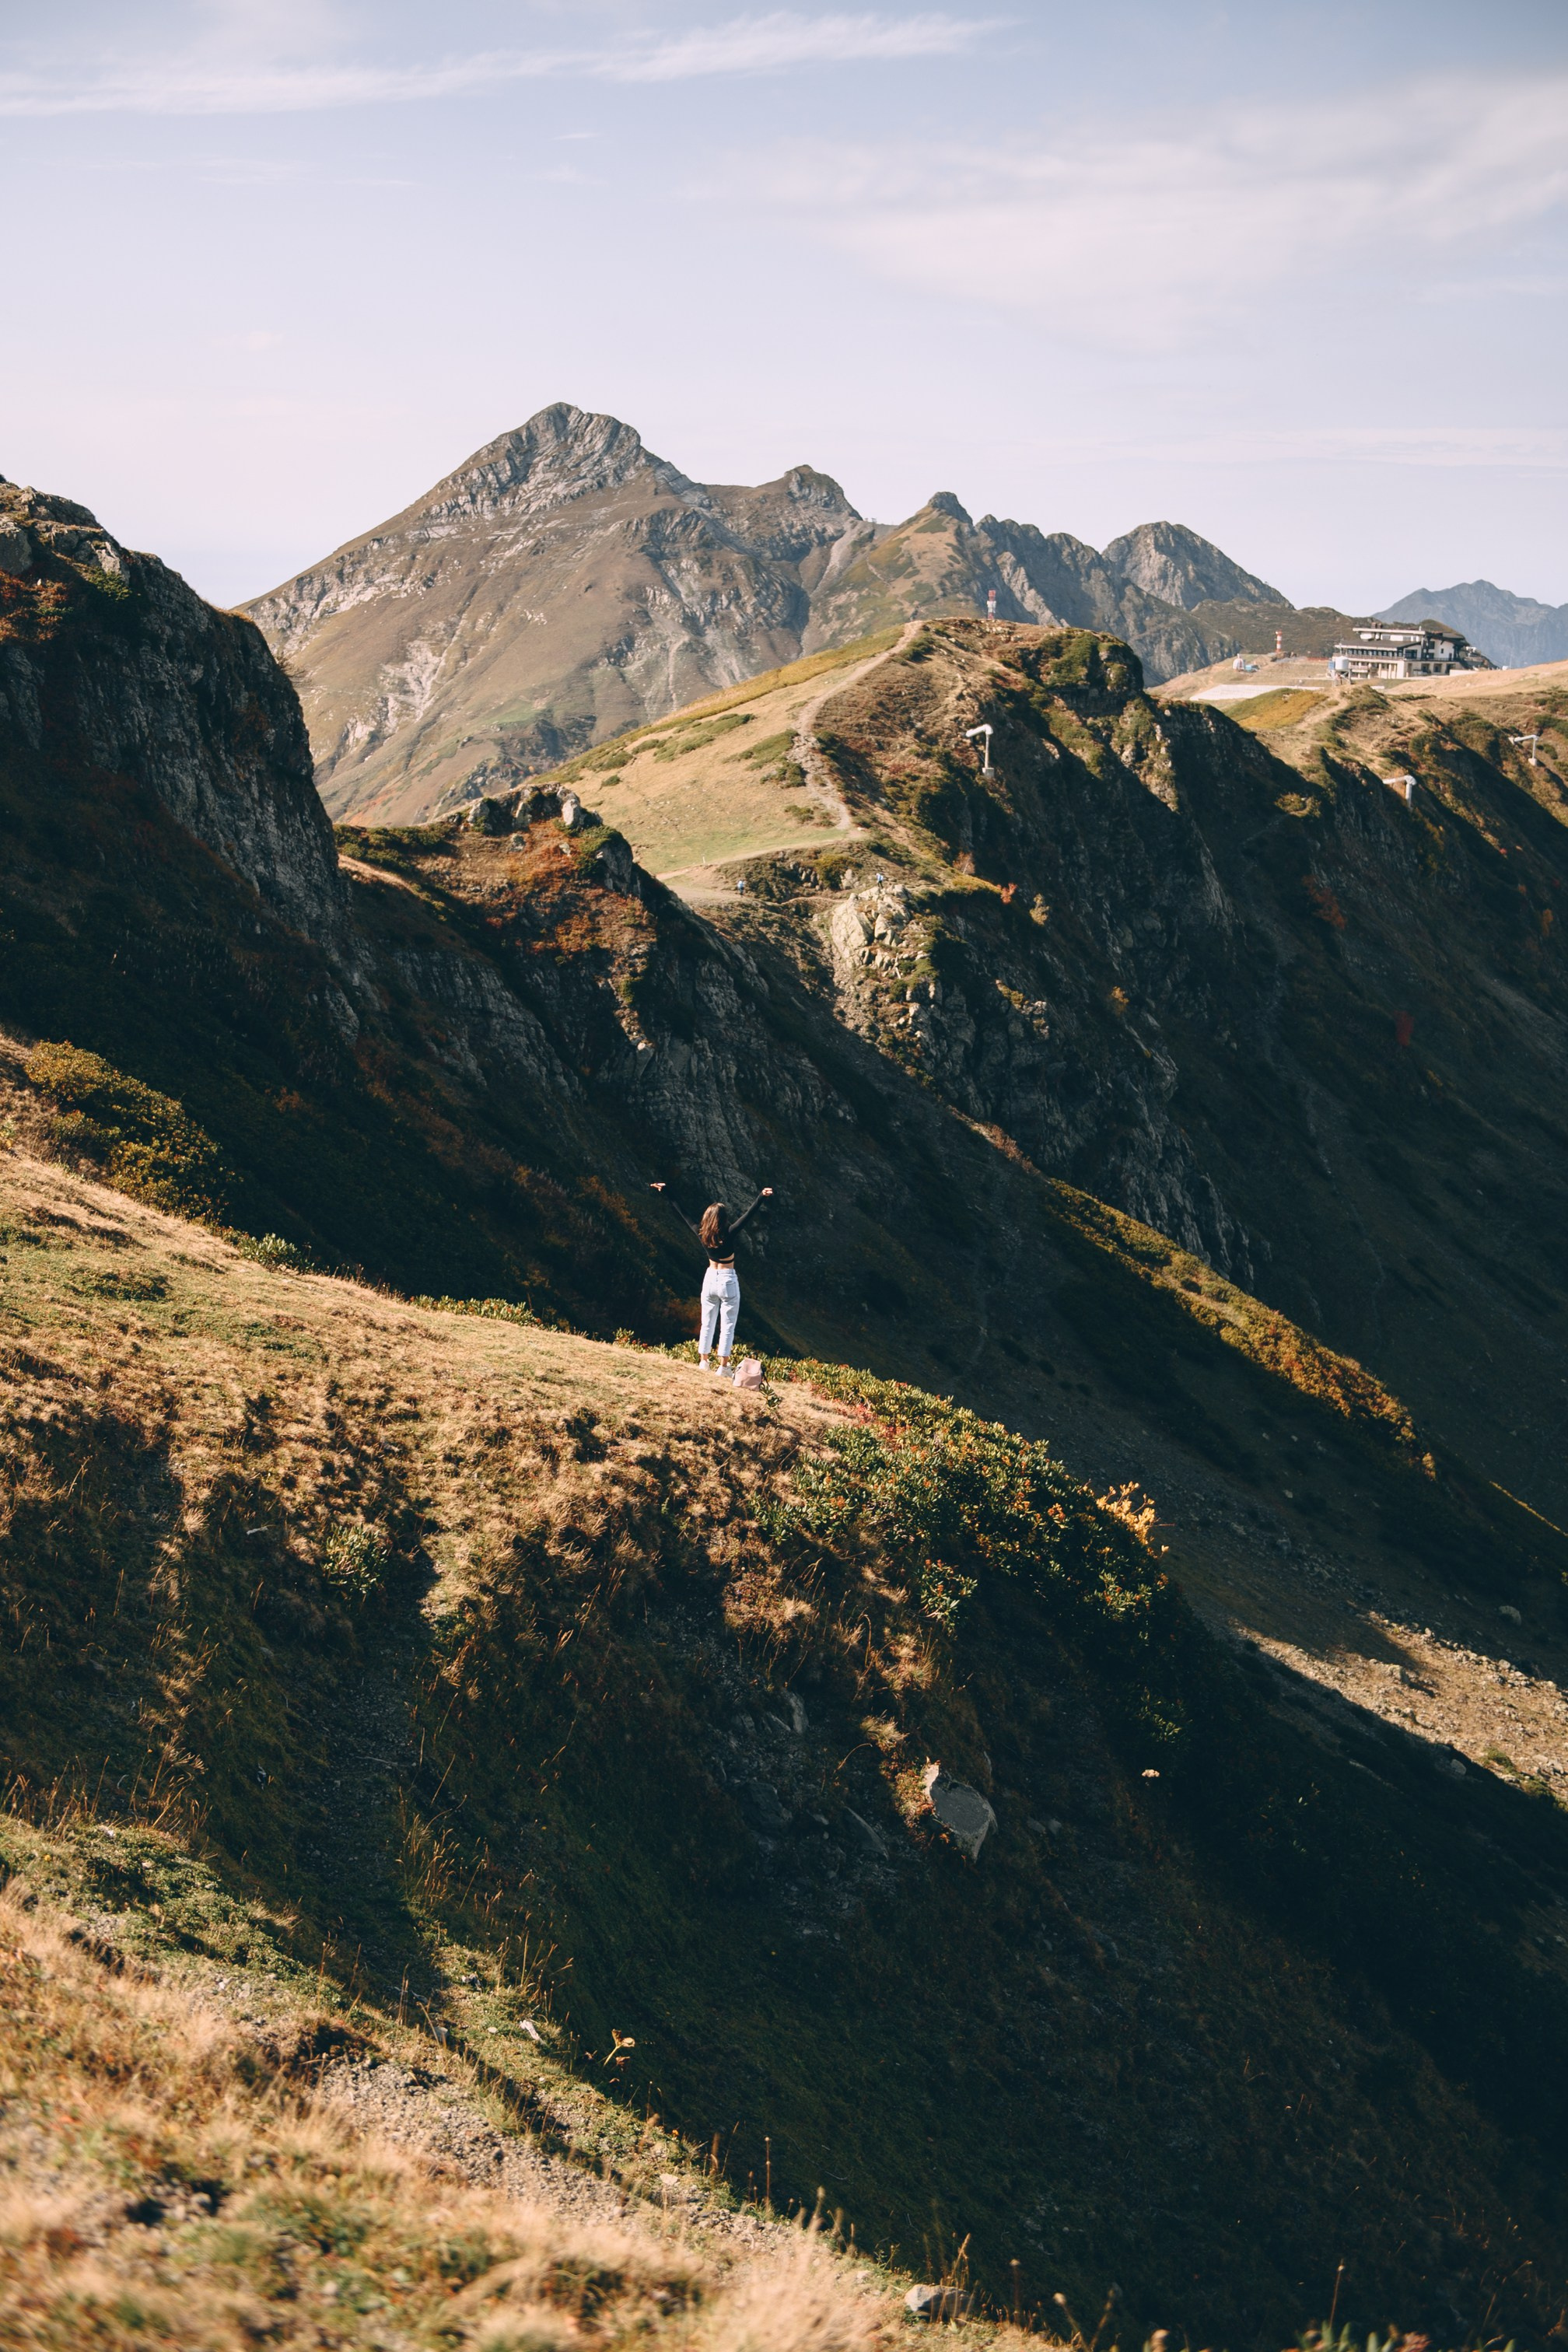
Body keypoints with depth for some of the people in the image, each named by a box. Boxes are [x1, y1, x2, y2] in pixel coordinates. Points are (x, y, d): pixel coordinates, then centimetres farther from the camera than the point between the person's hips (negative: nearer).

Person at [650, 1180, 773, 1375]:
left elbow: (682, 1213, 0)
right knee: (727, 1326, 2)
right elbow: (747, 1215, -29)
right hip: (728, 1281, -4)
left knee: (707, 1324, 15)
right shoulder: (728, 1235, -19)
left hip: (710, 1279, 5)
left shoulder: (701, 1235, -8)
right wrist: (761, 1197, -36)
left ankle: (704, 1361, 21)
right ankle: (723, 1367, 2)